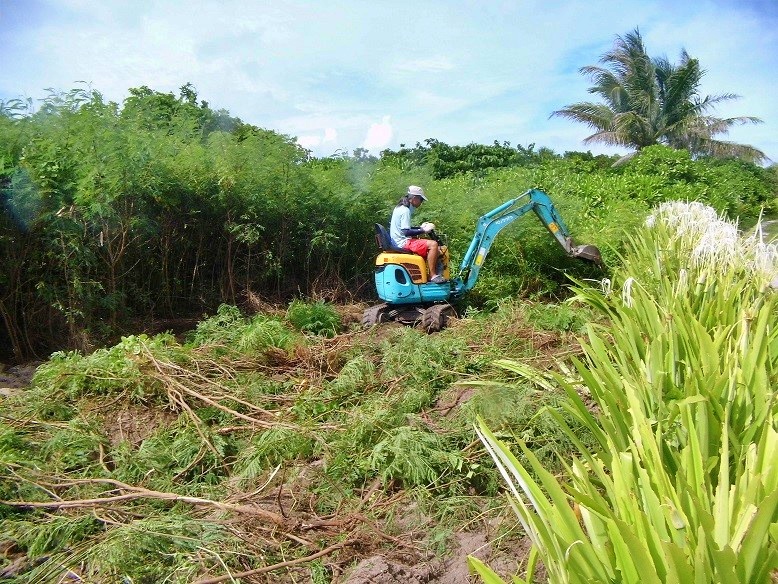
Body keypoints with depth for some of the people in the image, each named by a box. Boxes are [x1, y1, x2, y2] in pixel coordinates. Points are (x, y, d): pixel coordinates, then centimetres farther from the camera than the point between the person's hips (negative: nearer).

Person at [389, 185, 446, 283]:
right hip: (403, 243, -11)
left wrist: (420, 227, 16)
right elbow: (406, 232, -23)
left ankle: (434, 274, 9)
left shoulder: (401, 208, 15)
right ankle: (433, 275, -19)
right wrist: (423, 230, -16)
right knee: (433, 244, -24)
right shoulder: (405, 211, -16)